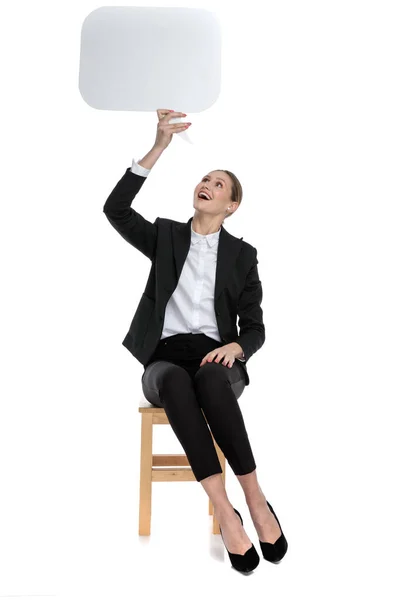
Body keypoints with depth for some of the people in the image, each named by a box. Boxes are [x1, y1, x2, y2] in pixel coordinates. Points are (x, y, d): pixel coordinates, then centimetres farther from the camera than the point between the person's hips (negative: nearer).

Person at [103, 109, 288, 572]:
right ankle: (225, 510, -40)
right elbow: (115, 209, -6)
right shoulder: (165, 236, 13)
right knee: (175, 382, -37)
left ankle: (253, 496, -30)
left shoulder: (241, 254, 11)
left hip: (215, 359, 0)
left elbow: (255, 327, 8)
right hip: (165, 359, 1)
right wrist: (159, 147, -12)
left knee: (212, 382, -38)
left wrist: (235, 348, -18)